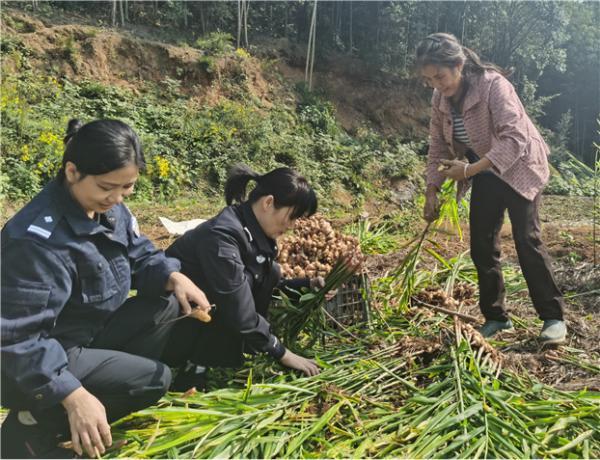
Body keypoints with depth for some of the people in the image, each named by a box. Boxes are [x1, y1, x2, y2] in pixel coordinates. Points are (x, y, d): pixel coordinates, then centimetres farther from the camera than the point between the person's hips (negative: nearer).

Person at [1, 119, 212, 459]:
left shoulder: (110, 208, -6)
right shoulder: (39, 240, -32)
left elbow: (141, 257, 4)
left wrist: (173, 277, -18)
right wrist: (75, 397, -36)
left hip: (92, 331, 8)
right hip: (41, 360, -8)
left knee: (169, 304, -3)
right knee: (154, 380, -16)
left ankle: (113, 380, 3)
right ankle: (34, 429, -3)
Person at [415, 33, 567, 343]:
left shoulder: (493, 85, -28)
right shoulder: (440, 99, -7)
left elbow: (515, 138, -35)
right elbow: (438, 146, 2)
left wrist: (470, 170, -42)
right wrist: (432, 191, -4)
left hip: (519, 168, -6)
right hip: (486, 175, 6)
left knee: (527, 240, -10)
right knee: (481, 246, 3)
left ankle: (553, 317, 4)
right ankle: (495, 317, 16)